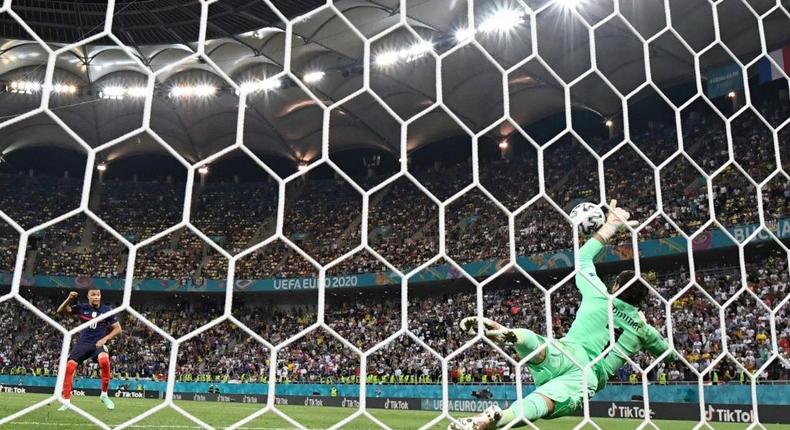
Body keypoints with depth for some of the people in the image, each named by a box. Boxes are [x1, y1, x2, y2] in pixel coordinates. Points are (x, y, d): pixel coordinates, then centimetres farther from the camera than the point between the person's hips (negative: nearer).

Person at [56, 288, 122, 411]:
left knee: (104, 360, -32)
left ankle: (104, 395, -14)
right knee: (69, 366, -13)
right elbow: (60, 311, -1)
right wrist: (69, 298, -17)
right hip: (83, 342, 2)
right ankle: (66, 401, 2)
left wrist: (105, 339, -12)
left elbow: (118, 328, 2)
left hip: (99, 343, -2)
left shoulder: (107, 310, -1)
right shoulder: (82, 308, 1)